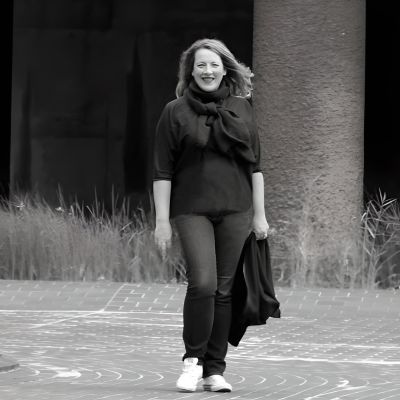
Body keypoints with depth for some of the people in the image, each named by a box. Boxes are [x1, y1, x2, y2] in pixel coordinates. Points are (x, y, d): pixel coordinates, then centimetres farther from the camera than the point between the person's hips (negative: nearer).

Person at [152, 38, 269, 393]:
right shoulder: (176, 112, 1)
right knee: (202, 283, -17)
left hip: (235, 210, 3)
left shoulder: (241, 108, 8)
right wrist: (162, 220, -3)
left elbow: (255, 164, 12)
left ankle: (215, 370, 11)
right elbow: (163, 171, 1)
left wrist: (260, 214, 8)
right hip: (192, 210, -2)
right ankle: (193, 360, 1)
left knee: (225, 290, 3)